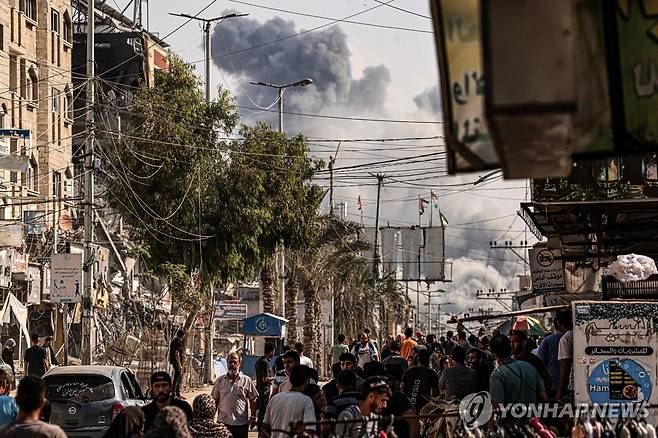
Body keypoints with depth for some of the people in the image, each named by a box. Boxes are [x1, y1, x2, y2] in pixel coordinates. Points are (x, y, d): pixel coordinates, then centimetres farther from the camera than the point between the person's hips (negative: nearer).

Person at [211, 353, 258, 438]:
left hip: (241, 423, -1)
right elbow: (215, 400, 11)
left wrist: (253, 417, 0)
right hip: (223, 422, 1)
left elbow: (252, 400, 5)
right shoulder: (219, 381, 7)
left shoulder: (246, 381, 2)